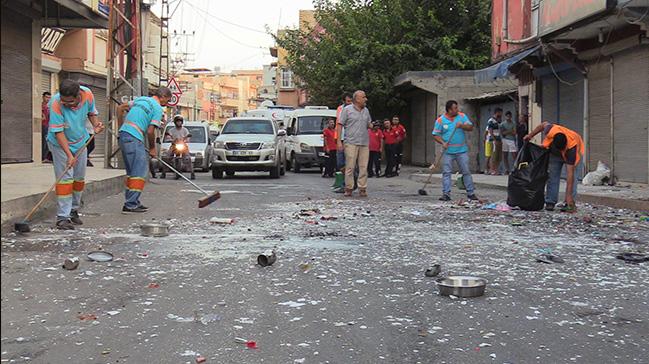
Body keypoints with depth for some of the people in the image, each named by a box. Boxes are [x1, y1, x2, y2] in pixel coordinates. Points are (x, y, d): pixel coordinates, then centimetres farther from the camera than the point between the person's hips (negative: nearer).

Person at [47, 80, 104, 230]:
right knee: (65, 178, -12)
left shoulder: (88, 95, -20)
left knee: (79, 178, 11)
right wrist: (69, 155, -35)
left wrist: (96, 125, -16)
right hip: (60, 143, -5)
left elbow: (91, 112, 4)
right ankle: (62, 217, -10)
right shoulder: (56, 104, -33)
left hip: (80, 141, 5)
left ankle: (73, 211, 27)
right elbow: (58, 132, -29)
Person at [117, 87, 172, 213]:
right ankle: (130, 205, -9)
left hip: (123, 134, 9)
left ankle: (132, 202, 18)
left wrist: (121, 127, 25)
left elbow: (120, 108, 22)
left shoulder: (141, 99, 20)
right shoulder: (158, 108, -5)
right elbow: (150, 132, -9)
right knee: (139, 172, -5)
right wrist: (152, 148, 5)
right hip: (134, 138, -9)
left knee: (132, 171, 15)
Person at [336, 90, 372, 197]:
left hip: (364, 144, 5)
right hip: (351, 143, -5)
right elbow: (340, 125, -1)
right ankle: (348, 188, 3)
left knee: (363, 167, 1)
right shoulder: (347, 110, 0)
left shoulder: (366, 111, 16)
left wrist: (373, 126, 0)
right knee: (350, 167, -5)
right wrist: (339, 141, -8)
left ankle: (362, 189, 6)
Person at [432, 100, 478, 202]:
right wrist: (443, 143, -15)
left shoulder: (462, 116, 5)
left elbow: (470, 127, -1)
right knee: (446, 172, -4)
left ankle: (470, 193, 10)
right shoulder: (440, 120, 0)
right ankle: (446, 194, -1)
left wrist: (462, 125, -19)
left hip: (462, 150, 1)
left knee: (466, 172, 3)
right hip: (448, 151, -1)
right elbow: (435, 135, 0)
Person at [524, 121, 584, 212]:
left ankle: (570, 203, -18)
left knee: (570, 175, -20)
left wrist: (569, 195, -47)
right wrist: (530, 135, -7)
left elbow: (570, 173, -45)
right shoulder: (551, 131, -41)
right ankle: (550, 202, 3)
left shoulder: (572, 147, -45)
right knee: (552, 175, -2)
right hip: (554, 153, 4)